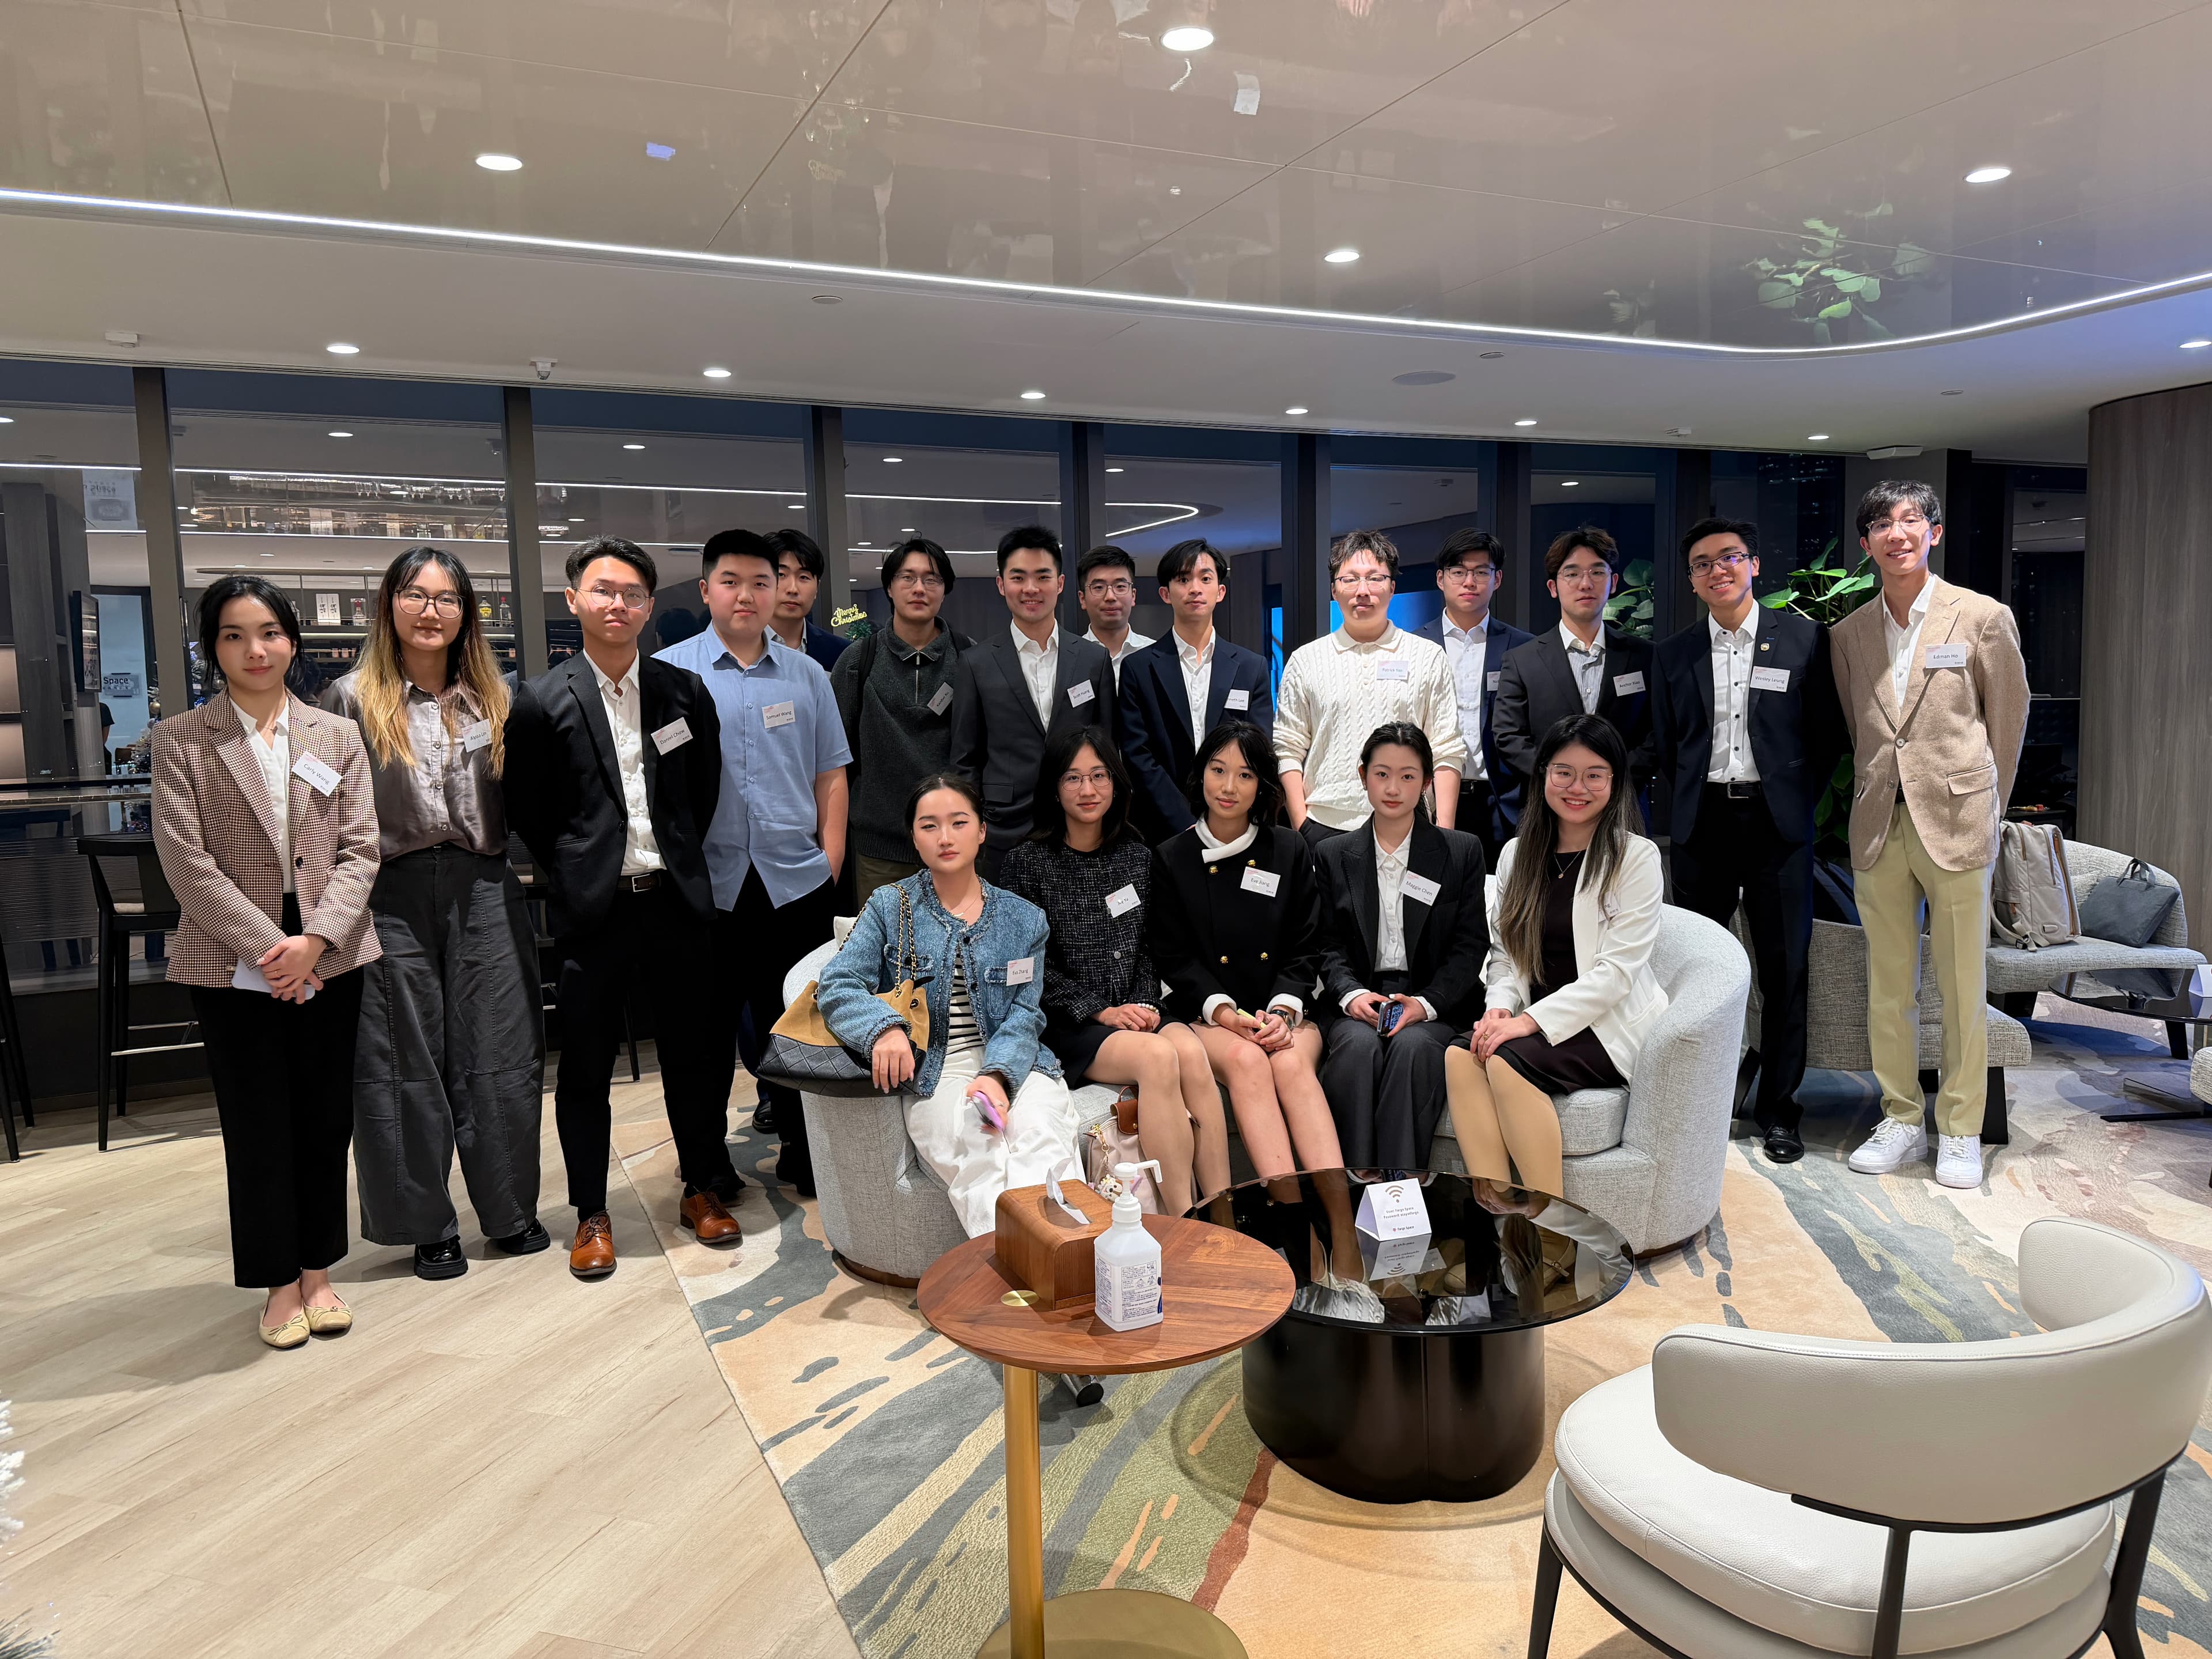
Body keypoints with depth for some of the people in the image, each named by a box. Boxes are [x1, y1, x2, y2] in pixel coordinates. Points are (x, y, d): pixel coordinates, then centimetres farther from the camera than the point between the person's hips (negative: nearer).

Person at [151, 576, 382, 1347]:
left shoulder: (338, 736, 6)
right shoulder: (180, 740, -1)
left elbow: (360, 849, 0)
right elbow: (186, 860, -8)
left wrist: (314, 941, -13)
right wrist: (268, 947, -15)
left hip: (329, 960, 2)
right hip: (233, 965, -2)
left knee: (326, 1118, 10)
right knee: (257, 1127, 7)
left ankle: (318, 1270, 25)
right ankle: (280, 1283, 21)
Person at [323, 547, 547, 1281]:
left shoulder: (492, 699, 11)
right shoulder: (350, 699, 0)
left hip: (485, 892, 3)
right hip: (392, 898, -3)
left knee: (501, 1056, 8)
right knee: (405, 1067, 5)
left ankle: (512, 1212, 22)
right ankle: (428, 1227, 18)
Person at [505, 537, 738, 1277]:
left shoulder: (684, 690, 5)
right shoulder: (541, 701, -3)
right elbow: (526, 810, 3)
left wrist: (679, 856, 10)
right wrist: (571, 874, 2)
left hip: (677, 899, 2)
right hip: (592, 909, -2)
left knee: (694, 1051, 11)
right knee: (585, 1064, 7)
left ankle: (704, 1189, 28)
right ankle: (591, 1214, 21)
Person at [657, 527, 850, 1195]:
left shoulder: (806, 674, 9)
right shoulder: (668, 672, 0)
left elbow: (831, 776, 12)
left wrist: (831, 860, 4)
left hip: (798, 882, 2)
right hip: (707, 884, -2)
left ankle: (801, 1151, 22)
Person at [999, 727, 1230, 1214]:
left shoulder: (1137, 858, 14)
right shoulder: (1027, 864, -1)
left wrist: (1145, 1004, -2)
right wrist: (1100, 1011, -12)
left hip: (1135, 1011, 4)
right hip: (1065, 1025, -4)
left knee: (1192, 1051, -28)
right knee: (1158, 1056, -31)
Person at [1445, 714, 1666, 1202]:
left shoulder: (1636, 858, -3)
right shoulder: (1518, 853, 14)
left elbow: (1617, 970, -10)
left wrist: (1532, 1020, -18)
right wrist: (1500, 1008, -8)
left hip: (1608, 1028, -5)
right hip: (1532, 1023, 5)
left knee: (1508, 1060, -31)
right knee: (1460, 1056, -26)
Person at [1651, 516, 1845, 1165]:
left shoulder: (1804, 638, 3)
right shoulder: (1673, 654, 8)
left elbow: (1829, 732, 7)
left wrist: (1800, 803, 1)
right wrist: (1680, 814, 5)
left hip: (1777, 822, -1)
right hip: (1702, 825, 1)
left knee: (1784, 970, 4)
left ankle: (1778, 1109, 16)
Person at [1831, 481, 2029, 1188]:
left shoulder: (1985, 618, -1)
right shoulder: (1849, 633, 9)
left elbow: (2009, 722, 6)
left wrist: (1981, 807, 8)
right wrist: (1874, 799, 12)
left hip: (1956, 824, -3)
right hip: (1878, 829, 3)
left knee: (1962, 988, 3)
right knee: (1887, 987, 8)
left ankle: (1960, 1131, 14)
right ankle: (1900, 1121, 20)